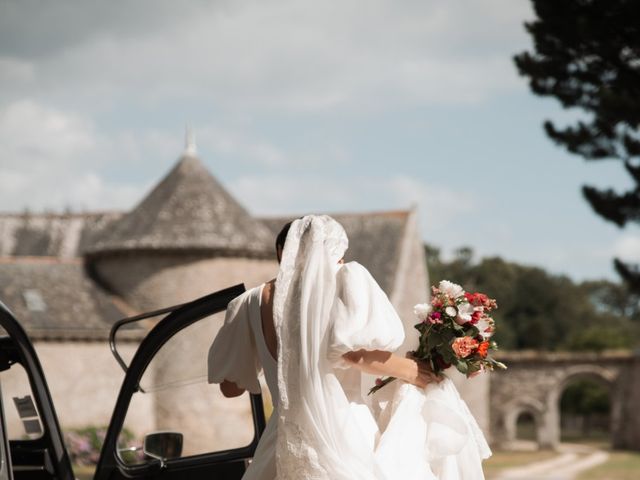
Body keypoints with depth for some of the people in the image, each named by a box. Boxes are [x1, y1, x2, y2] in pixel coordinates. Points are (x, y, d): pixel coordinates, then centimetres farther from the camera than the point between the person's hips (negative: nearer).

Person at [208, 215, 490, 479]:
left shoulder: (255, 301, 12)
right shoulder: (347, 277, 1)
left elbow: (230, 386, 17)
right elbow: (354, 350, -15)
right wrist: (409, 370, 0)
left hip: (285, 447, 5)